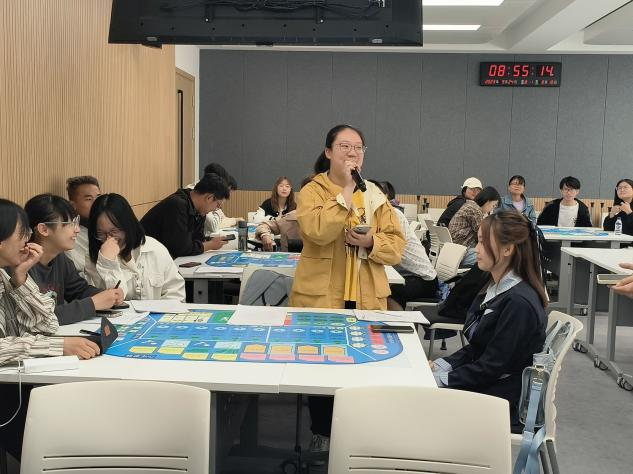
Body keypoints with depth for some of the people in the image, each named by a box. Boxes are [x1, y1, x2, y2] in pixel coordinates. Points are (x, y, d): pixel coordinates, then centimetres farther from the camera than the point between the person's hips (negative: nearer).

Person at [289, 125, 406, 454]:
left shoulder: (375, 195, 10)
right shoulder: (312, 191, -2)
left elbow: (397, 246, 4)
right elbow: (318, 231, -23)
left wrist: (371, 242, -16)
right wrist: (346, 191, -18)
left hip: (366, 299, 3)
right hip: (321, 297, -3)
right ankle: (321, 434, 24)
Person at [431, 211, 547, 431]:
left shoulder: (519, 303, -23)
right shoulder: (496, 289, 7)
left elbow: (491, 367, -21)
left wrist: (439, 379, -16)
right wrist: (439, 366, -1)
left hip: (506, 403, -8)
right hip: (482, 384, 8)